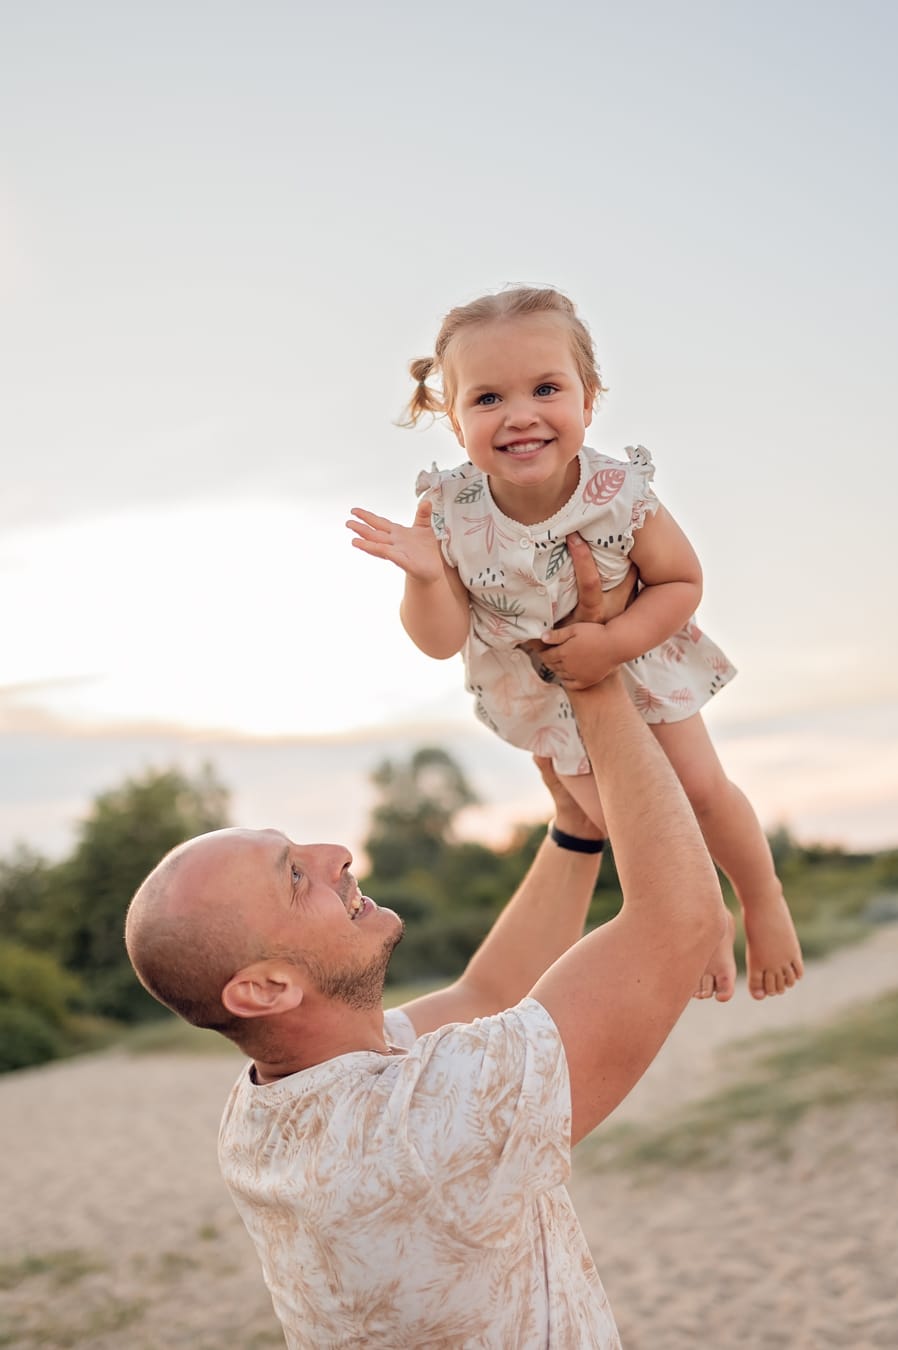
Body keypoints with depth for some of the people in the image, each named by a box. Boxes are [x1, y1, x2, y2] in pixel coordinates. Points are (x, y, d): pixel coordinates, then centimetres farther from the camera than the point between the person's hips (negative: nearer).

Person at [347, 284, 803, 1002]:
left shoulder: (620, 494, -32)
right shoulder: (450, 513, -30)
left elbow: (682, 581, -17)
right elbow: (443, 640, -23)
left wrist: (612, 643, -31)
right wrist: (424, 577, -43)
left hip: (636, 659, -1)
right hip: (539, 691, 1)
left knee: (702, 788, 6)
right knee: (612, 814, 10)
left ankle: (765, 903, 37)